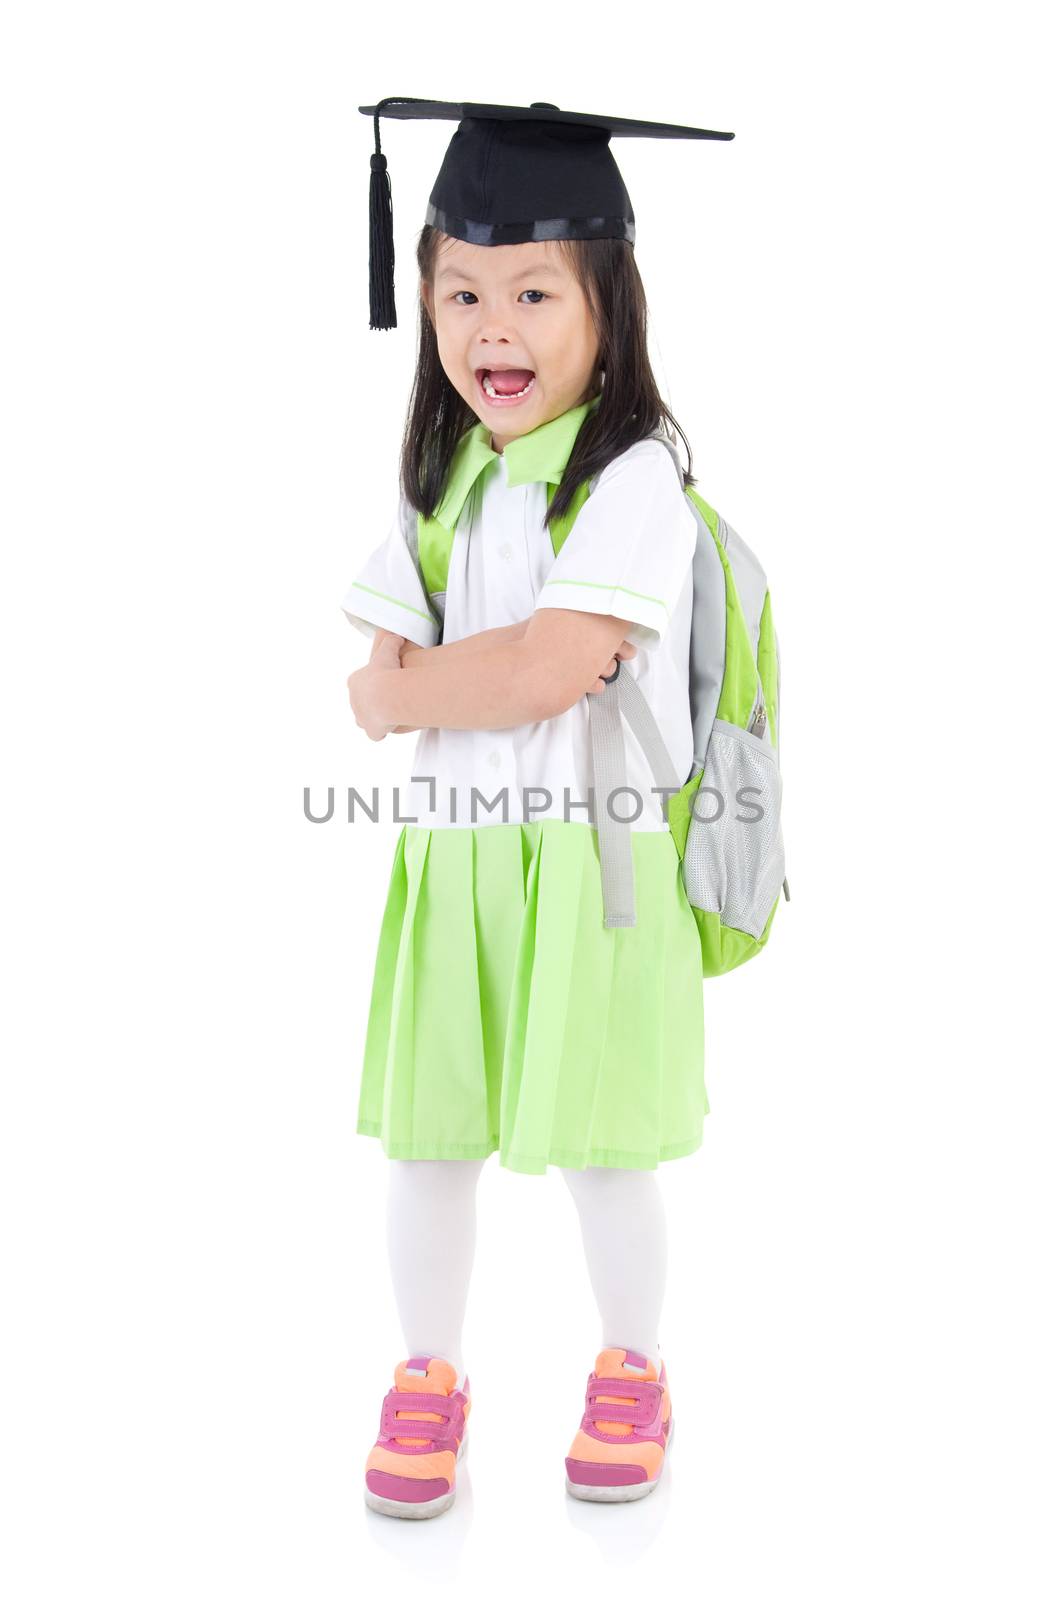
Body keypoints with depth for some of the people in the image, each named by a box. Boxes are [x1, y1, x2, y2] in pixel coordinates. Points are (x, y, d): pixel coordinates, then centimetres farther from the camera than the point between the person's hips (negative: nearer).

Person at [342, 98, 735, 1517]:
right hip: (449, 859, 5)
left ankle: (631, 1371, 32)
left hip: (593, 863, -5)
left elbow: (544, 670, -23)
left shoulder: (634, 481, -12)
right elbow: (373, 694, 2)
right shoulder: (438, 480, 9)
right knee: (426, 1140, 11)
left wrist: (421, 684, -7)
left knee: (599, 1149, 8)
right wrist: (505, 669, -15)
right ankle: (429, 1376, 32)